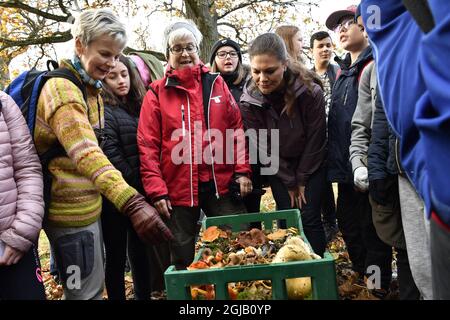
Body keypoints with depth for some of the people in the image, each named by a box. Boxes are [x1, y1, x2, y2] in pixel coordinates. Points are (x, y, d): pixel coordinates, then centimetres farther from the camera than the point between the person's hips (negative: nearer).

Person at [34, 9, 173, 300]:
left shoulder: (91, 89, 11)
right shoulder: (62, 88, -20)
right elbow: (86, 154, -34)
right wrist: (133, 203, -44)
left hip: (87, 204, 9)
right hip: (71, 209, -9)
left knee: (93, 286, 22)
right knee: (86, 292, 5)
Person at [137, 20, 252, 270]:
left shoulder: (216, 84, 7)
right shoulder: (157, 93, 1)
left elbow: (237, 128, 6)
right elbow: (148, 145, -2)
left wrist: (243, 170, -3)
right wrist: (156, 190, -9)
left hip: (222, 184, 1)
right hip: (178, 189, -1)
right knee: (183, 260, 12)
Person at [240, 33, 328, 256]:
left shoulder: (310, 92, -23)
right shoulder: (249, 102, -18)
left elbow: (315, 141, -13)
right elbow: (264, 148, -10)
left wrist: (302, 181, -7)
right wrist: (290, 183, -7)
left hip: (311, 165, -1)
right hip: (277, 170, 1)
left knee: (310, 219, -5)